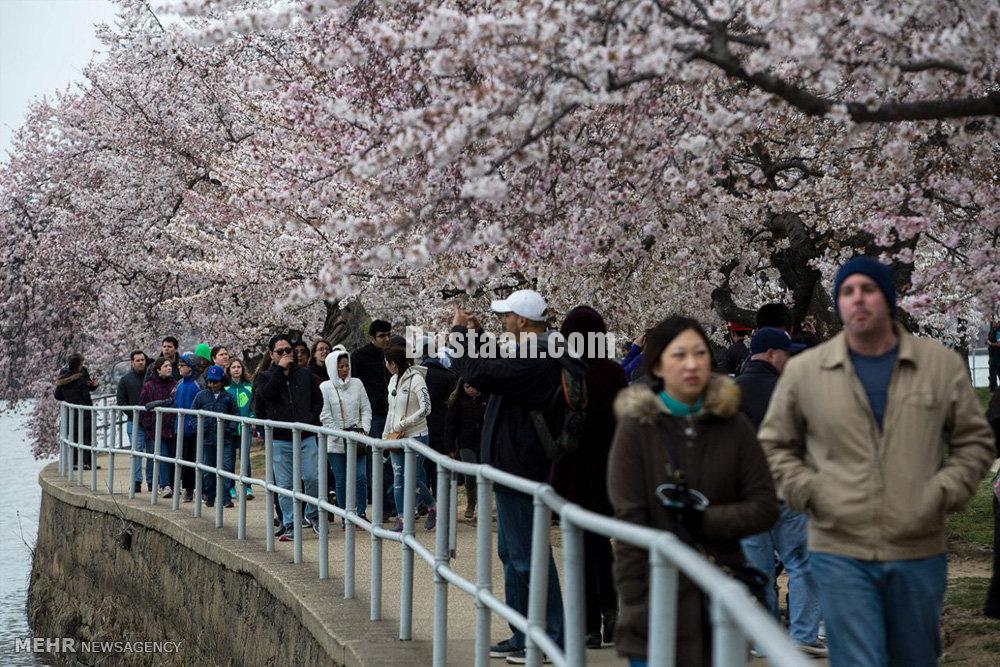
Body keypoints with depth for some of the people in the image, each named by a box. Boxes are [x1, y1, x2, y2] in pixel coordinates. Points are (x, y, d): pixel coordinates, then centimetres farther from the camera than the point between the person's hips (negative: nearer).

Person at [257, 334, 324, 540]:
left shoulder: (305, 374, 11)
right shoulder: (267, 376, 7)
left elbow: (318, 399, 15)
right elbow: (267, 394, -15)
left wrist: (311, 418, -1)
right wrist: (280, 369, -13)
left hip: (306, 437, 1)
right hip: (280, 440, -1)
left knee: (312, 478, -8)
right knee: (284, 485, 1)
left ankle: (312, 515, 15)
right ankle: (290, 526, 8)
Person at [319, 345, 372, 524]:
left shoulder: (357, 384, 5)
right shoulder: (325, 387, -4)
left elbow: (366, 409, 9)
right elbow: (325, 416, -6)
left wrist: (364, 429, -5)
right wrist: (341, 435, -11)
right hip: (336, 442, -2)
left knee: (360, 477, -7)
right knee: (341, 480, 4)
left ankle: (361, 513, 2)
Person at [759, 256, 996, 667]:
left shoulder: (944, 366, 4)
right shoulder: (803, 371, 2)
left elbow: (974, 441, 11)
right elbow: (774, 445, 11)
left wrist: (942, 494, -3)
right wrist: (810, 493, -4)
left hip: (920, 552, 2)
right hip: (840, 553, -2)